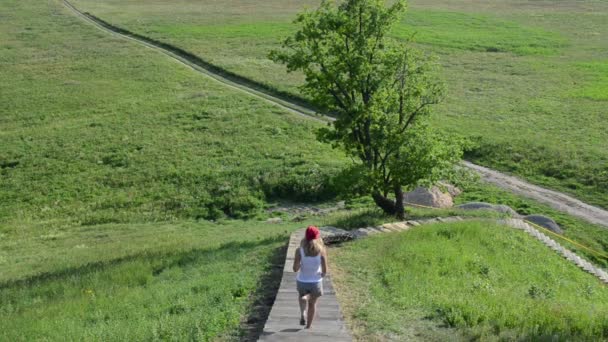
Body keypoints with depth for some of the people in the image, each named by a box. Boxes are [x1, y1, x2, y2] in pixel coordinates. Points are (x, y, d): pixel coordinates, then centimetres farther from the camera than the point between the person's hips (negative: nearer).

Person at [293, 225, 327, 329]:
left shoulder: (300, 250, -15)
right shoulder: (321, 250, -15)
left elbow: (295, 269, -15)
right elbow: (325, 270, -12)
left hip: (302, 281, 0)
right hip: (316, 282, 0)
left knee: (302, 296, 34)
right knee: (312, 303, 26)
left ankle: (303, 314, 9)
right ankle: (308, 327, 36)